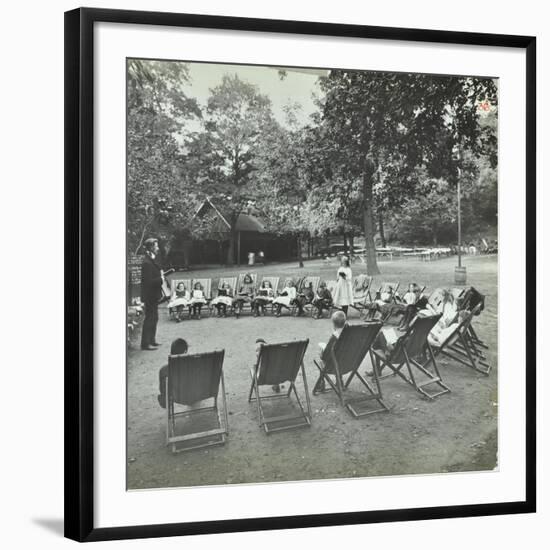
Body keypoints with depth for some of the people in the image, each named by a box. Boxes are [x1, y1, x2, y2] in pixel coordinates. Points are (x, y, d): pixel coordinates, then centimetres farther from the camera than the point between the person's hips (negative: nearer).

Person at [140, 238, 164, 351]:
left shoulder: (151, 261, 12)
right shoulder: (147, 263, -20)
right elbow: (148, 281, -25)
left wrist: (161, 276, 3)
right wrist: (161, 279, -15)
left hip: (153, 296, 10)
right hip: (150, 296, -10)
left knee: (153, 318, 17)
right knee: (150, 319, -4)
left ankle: (151, 340, 28)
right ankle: (145, 344, 3)